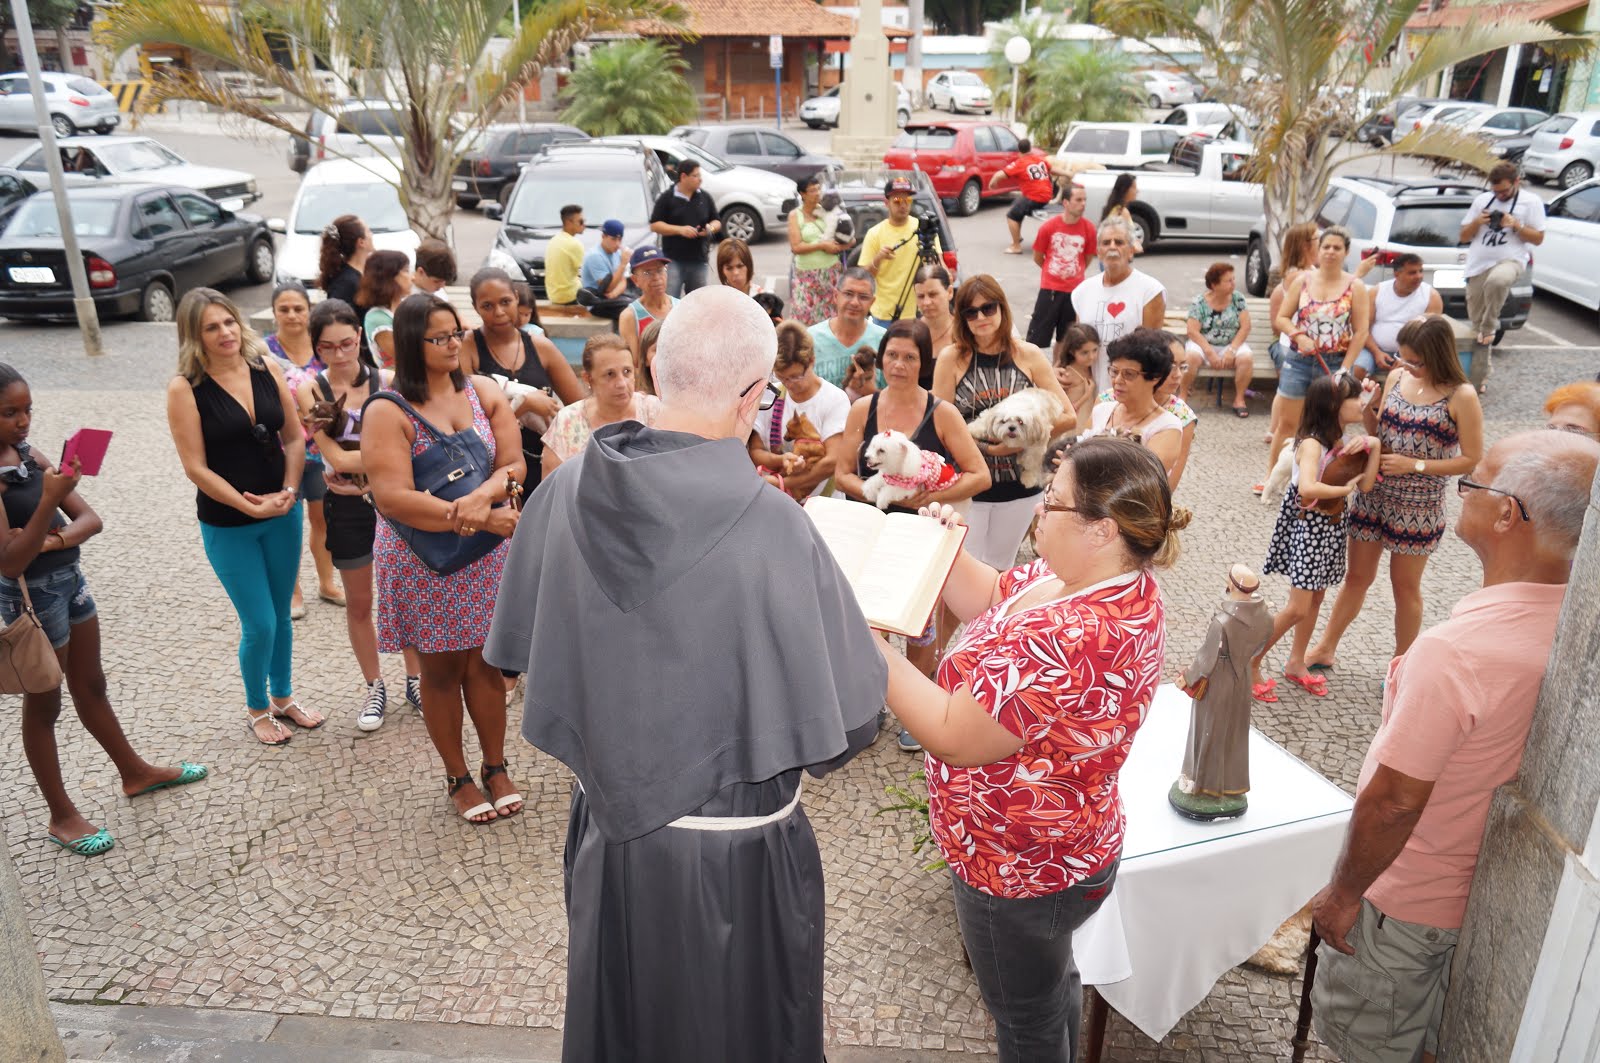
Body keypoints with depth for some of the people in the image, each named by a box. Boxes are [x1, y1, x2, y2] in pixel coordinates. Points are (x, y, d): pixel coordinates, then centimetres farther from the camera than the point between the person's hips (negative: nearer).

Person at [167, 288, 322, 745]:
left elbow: (294, 437, 3)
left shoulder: (266, 368, -2)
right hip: (227, 525, -4)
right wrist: (251, 507, -17)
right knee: (260, 624, 1)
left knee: (282, 615, 16)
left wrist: (289, 490, -11)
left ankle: (283, 697, 37)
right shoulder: (185, 388, -14)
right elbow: (196, 467, -14)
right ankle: (257, 710, 26)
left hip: (282, 515, 4)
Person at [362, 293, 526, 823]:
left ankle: (495, 766, 27)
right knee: (440, 669, 10)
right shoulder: (388, 411, -13)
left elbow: (513, 464, -3)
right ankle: (457, 777, 26)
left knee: (485, 660, 9)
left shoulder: (485, 392, 1)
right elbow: (394, 499, -21)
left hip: (485, 555, 3)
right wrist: (481, 518, -24)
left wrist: (483, 494, -25)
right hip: (422, 560, -3)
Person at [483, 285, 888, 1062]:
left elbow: (524, 647, 2)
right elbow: (844, 720, -20)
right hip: (735, 858, -4)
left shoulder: (564, 495, -13)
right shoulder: (772, 526, -27)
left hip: (609, 834, 4)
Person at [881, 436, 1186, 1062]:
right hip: (1059, 847, 10)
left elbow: (954, 738, -32)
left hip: (1019, 870, -9)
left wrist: (867, 646, -27)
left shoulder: (1072, 642, -38)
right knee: (1051, 981, 33)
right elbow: (989, 602, 6)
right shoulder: (1116, 582, -6)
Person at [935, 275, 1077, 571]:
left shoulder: (1029, 356, -1)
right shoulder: (951, 358, -4)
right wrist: (986, 447, -18)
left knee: (999, 567, 15)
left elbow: (1068, 417, -2)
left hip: (1020, 483, 2)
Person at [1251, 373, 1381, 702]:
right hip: (1307, 527, -8)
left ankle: (1296, 663, 31)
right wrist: (1344, 489, -23)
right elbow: (1307, 488, -38)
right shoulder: (1312, 443, -22)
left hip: (1331, 527, 8)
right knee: (1298, 608, -7)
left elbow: (1365, 484, -1)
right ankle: (1250, 663, 7)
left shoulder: (1345, 441, 4)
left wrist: (1374, 447, -10)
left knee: (1316, 599, 17)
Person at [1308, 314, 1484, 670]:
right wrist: (1367, 408, -11)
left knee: (1405, 585, 11)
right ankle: (1325, 649, 28)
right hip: (1373, 494, 4)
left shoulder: (1461, 397, -14)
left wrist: (1413, 464, -19)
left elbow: (1472, 460, -13)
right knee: (1357, 575, 15)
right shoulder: (1396, 377, -1)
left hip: (1418, 506, -4)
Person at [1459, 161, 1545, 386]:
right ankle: (1477, 380, 16)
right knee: (1476, 324, 6)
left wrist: (1516, 225, -11)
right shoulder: (1481, 200, 13)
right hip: (1478, 265, 4)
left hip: (1510, 260, -4)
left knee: (1496, 281, -42)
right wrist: (1477, 222, -5)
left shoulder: (1531, 202, 4)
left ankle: (1489, 328, -19)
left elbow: (1538, 239, 3)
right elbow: (1464, 237, 15)